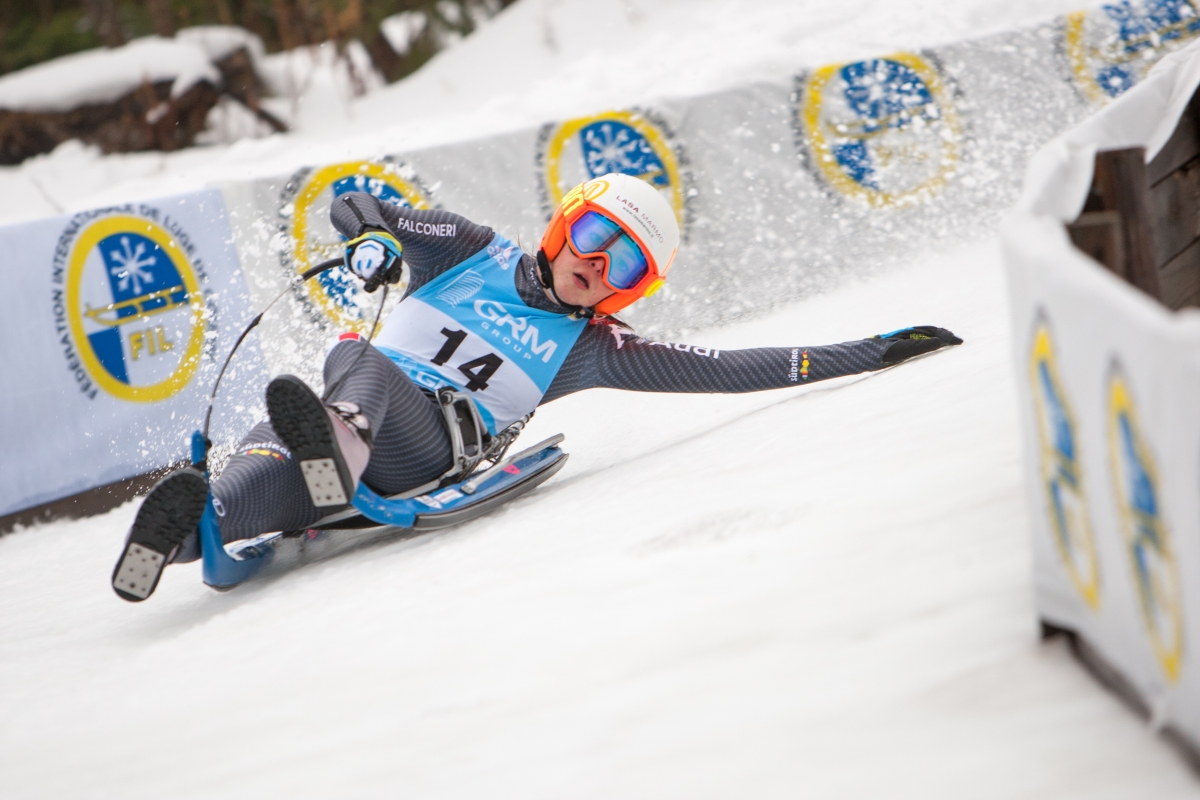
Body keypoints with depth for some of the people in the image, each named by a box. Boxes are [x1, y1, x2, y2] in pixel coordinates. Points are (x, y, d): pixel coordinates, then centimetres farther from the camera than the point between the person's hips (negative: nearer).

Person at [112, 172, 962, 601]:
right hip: (365, 412, 2)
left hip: (434, 448, -1)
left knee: (359, 364, -36)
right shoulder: (471, 254, 19)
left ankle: (338, 444, -60)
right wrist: (375, 237, -6)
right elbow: (351, 205, 19)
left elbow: (730, 368, 15)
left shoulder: (591, 351, 17)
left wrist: (868, 353, 13)